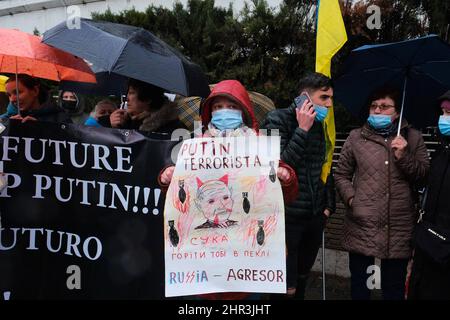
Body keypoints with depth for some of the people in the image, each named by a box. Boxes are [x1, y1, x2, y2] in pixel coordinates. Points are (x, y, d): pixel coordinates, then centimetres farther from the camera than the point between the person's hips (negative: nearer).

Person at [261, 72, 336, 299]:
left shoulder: (320, 125, 11)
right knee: (286, 287, -2)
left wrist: (329, 205, 12)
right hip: (287, 218, -6)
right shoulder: (278, 119, -8)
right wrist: (302, 130, -17)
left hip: (315, 218, 6)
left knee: (301, 282, 18)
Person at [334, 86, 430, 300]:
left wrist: (404, 157, -10)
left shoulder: (413, 138, 7)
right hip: (361, 227, 0)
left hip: (399, 231, 1)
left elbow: (423, 177, 4)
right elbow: (341, 174, 10)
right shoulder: (356, 137, 6)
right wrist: (351, 198, -5)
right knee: (359, 289, 13)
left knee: (394, 290, 13)